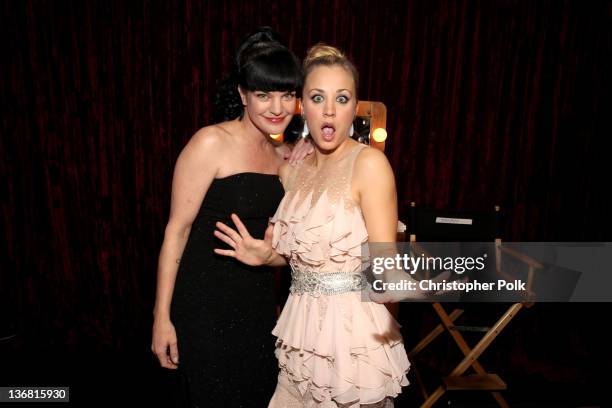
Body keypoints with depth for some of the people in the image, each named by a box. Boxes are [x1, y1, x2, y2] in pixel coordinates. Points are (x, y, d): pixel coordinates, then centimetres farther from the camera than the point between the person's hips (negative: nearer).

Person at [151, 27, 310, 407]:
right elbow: (177, 229, -15)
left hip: (259, 301, 7)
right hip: (207, 304, -6)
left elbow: (268, 234, 9)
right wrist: (162, 317, -14)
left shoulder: (281, 156, 6)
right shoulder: (211, 142, -15)